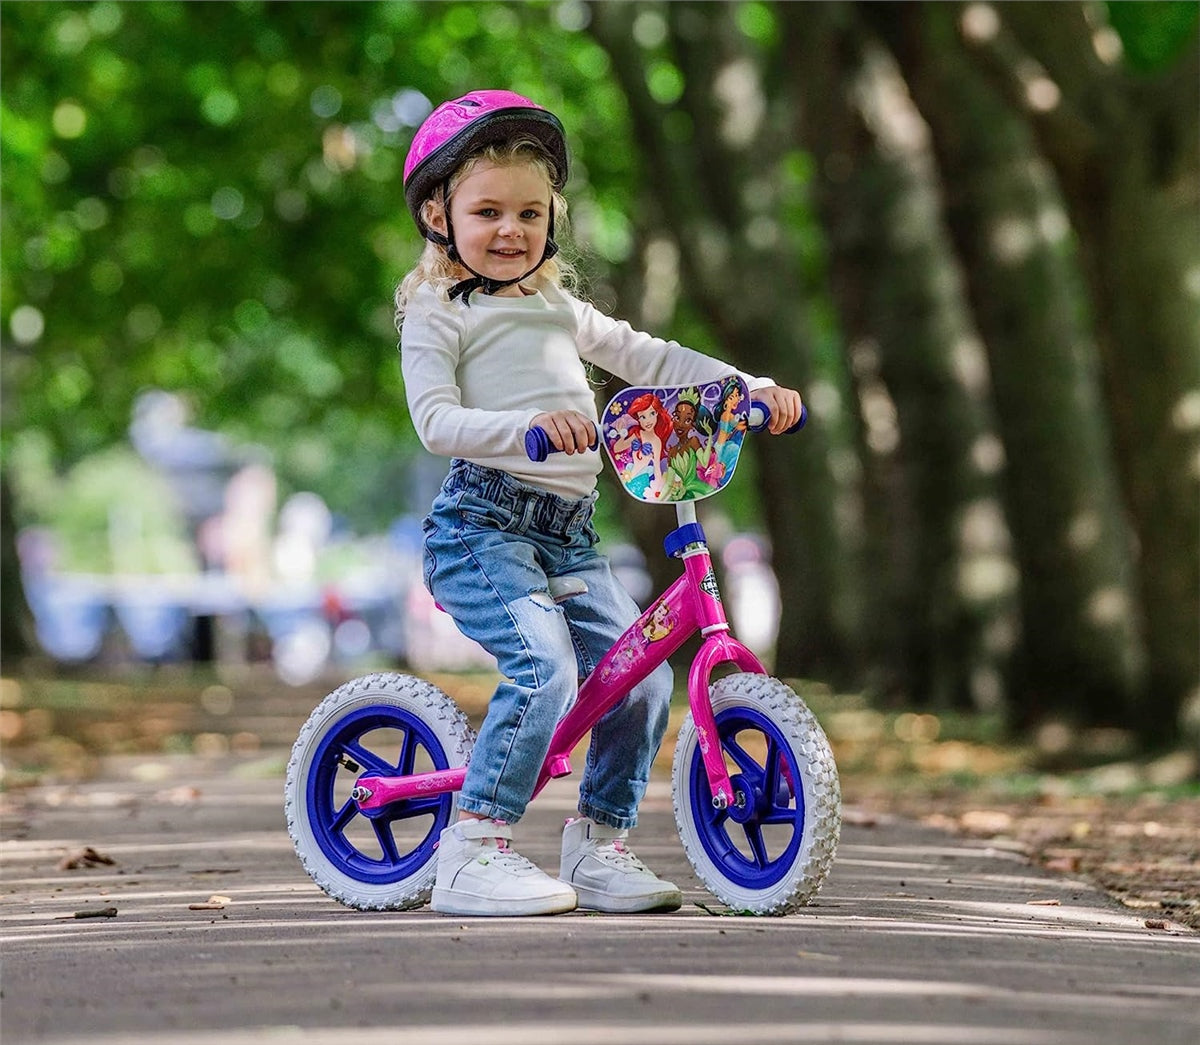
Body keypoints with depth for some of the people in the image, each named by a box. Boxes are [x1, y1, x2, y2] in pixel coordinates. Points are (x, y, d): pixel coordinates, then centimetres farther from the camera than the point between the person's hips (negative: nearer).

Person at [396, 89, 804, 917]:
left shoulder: (558, 308, 24)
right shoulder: (437, 313, 2)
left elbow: (649, 358, 25)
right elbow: (436, 420, -12)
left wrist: (753, 388, 13)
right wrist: (527, 427, -29)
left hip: (569, 534, 7)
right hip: (483, 522, -7)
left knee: (641, 677, -2)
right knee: (544, 667, -26)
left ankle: (600, 846, 13)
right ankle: (474, 853, -21)